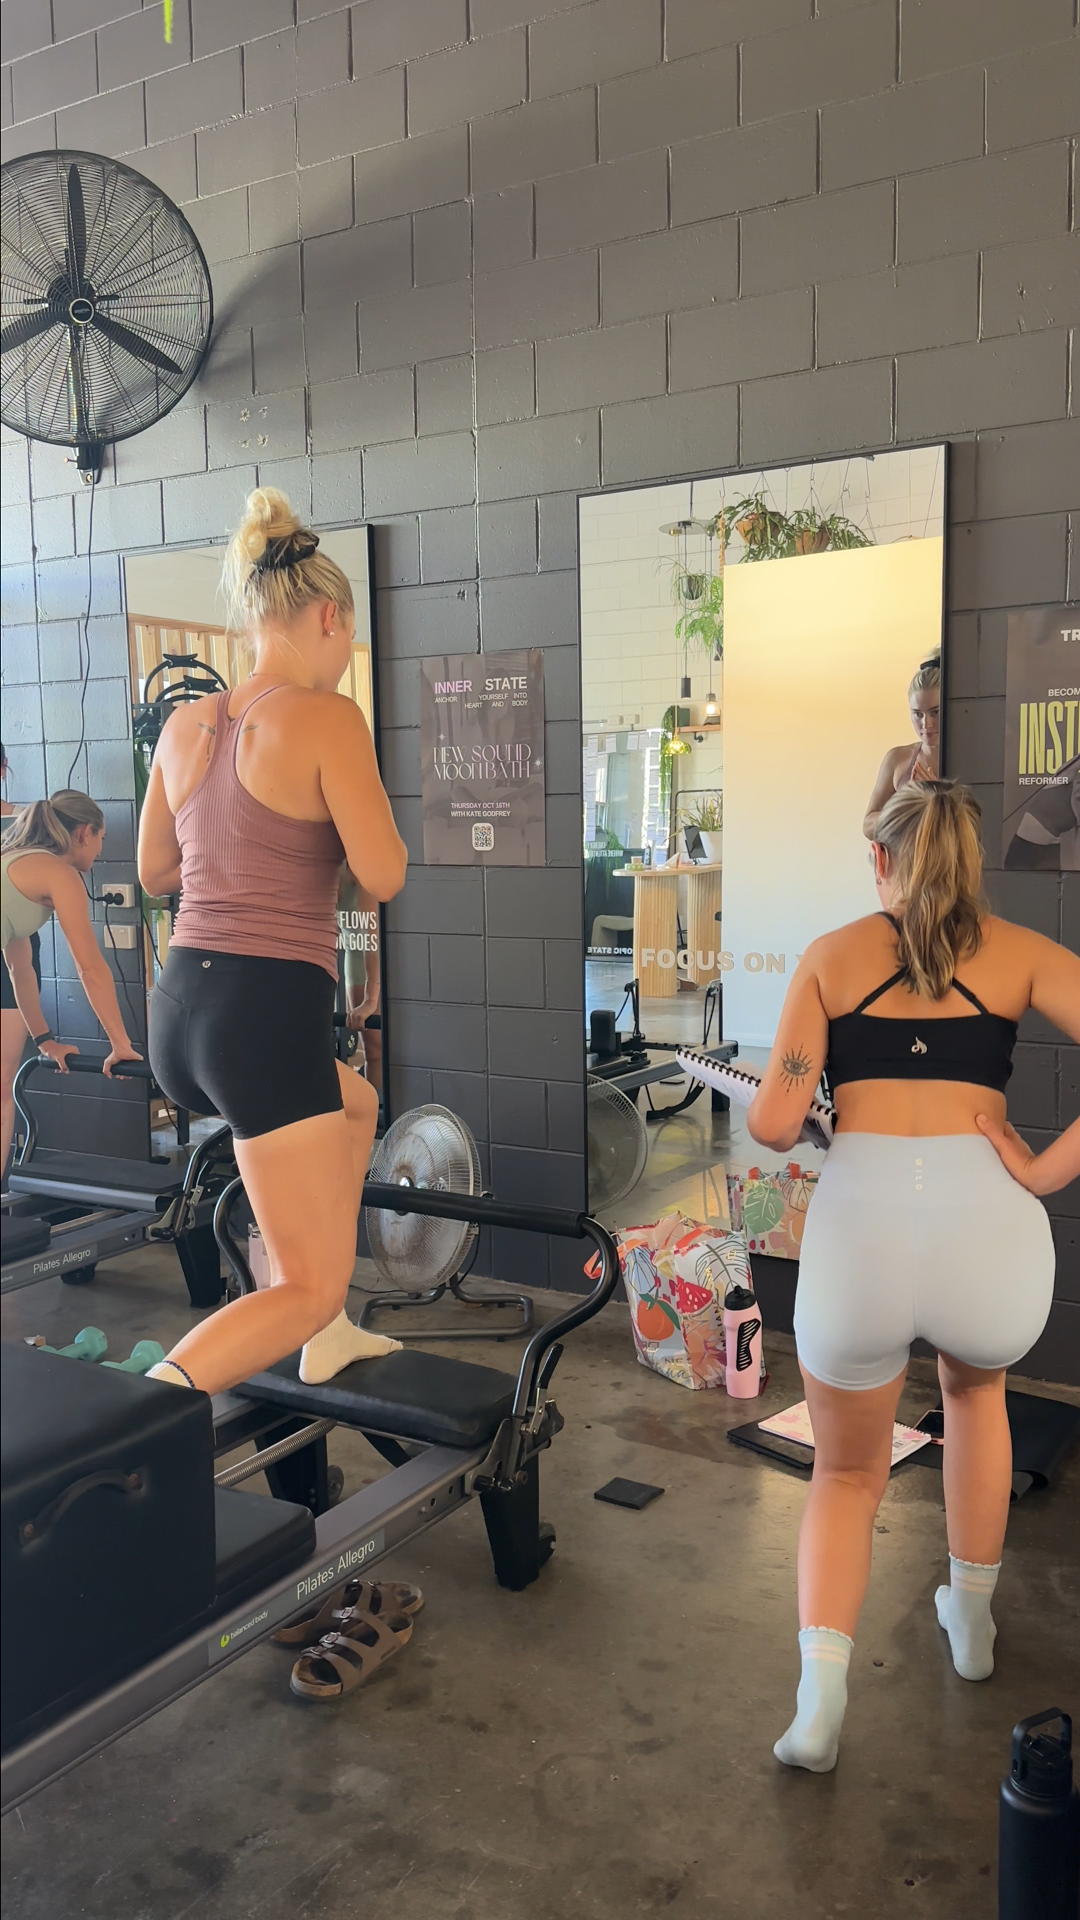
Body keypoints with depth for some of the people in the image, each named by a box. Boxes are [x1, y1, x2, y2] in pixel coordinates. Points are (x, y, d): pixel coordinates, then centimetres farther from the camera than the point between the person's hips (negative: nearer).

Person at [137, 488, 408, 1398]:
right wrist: (363, 793, 7)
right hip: (268, 1015, -8)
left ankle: (328, 1337, 37)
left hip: (179, 1013, 8)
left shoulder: (185, 724, 10)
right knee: (310, 1285, 3)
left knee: (356, 1104, 36)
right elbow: (383, 875, -13)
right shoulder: (328, 718, -10)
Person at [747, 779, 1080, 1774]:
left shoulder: (833, 955, 11)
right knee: (975, 1388, 37)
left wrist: (763, 1100, 26)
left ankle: (820, 1696, 6)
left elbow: (775, 1124, 4)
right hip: (988, 1223, 1)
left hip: (859, 1223, -1)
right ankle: (971, 1620, 46)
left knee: (847, 1471, 24)